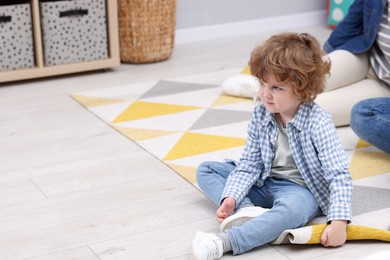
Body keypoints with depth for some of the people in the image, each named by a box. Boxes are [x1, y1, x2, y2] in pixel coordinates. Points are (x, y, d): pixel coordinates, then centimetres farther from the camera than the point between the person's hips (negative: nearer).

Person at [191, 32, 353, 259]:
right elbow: (249, 164, -2)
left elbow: (339, 175, -23)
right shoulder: (260, 115, -5)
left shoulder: (318, 123, -20)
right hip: (264, 183, 7)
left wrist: (339, 221, -34)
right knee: (205, 170, 0)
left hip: (301, 190, -6)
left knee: (291, 209, -42)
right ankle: (246, 210, -25)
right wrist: (230, 198, -18)